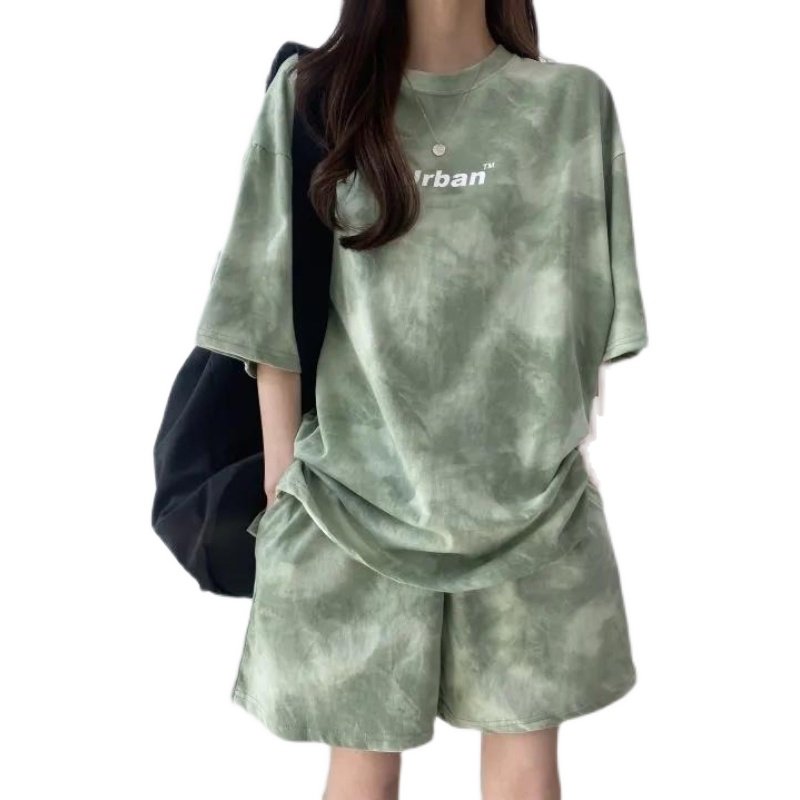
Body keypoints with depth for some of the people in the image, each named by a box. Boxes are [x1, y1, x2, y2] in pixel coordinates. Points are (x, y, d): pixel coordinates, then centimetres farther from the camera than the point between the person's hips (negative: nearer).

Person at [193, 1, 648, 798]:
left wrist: (571, 457, 5)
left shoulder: (573, 102, 3)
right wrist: (280, 480, 0)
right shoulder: (310, 94, 2)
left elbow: (586, 313, 6)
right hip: (355, 491, 0)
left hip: (531, 497, 1)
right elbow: (275, 311, 1)